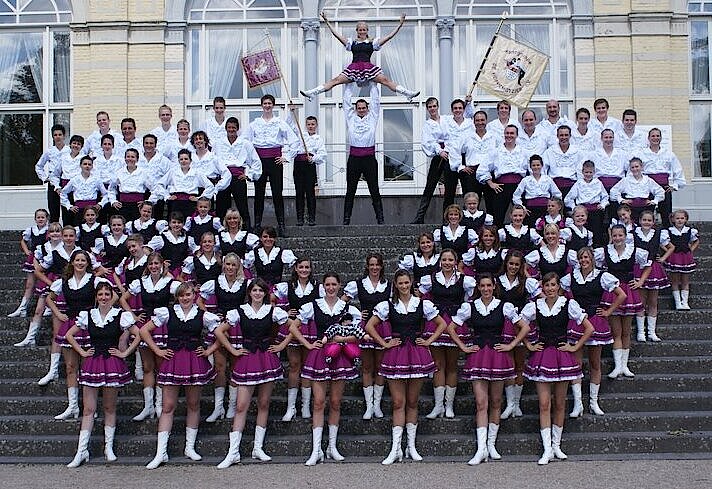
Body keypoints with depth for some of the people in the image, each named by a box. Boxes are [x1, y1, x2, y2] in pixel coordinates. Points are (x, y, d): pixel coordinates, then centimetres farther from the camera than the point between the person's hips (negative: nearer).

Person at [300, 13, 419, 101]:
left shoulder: (372, 42, 10)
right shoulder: (351, 42, 14)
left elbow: (388, 36, 8)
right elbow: (337, 34, 14)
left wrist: (399, 25, 5)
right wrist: (327, 22, 14)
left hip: (368, 67, -1)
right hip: (354, 68, 1)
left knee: (386, 80, -12)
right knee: (336, 80, -7)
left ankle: (408, 93, -15)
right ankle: (311, 93, -13)